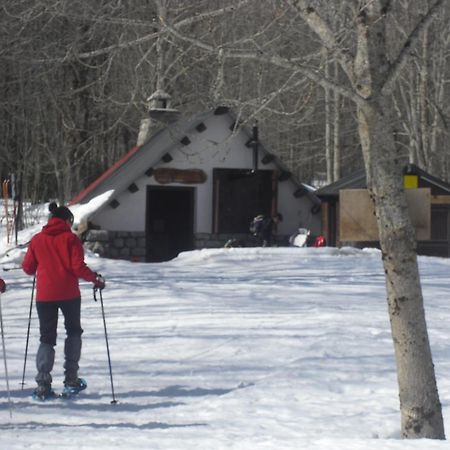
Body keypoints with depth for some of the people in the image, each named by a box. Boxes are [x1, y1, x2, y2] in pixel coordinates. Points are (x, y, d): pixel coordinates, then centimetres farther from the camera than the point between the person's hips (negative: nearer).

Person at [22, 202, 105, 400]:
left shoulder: (37, 240, 4)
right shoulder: (70, 238, -5)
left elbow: (28, 268, 7)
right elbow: (78, 267, -12)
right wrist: (96, 278, 3)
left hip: (44, 295, 2)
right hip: (69, 294, -2)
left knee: (47, 338, 8)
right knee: (74, 332, 19)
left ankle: (43, 384, -7)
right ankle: (71, 378, 13)